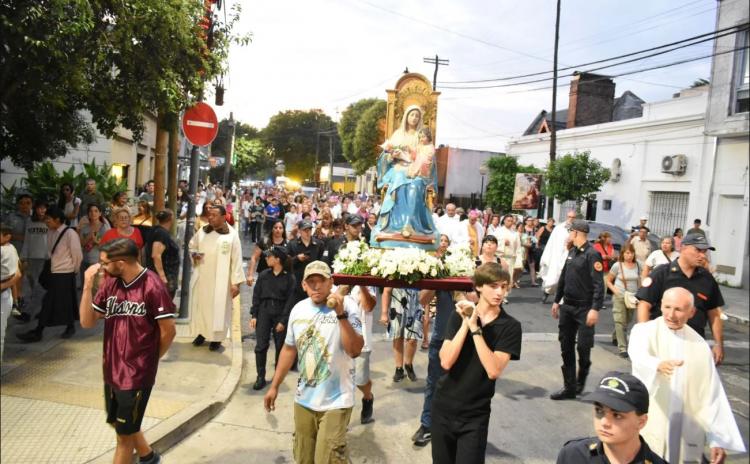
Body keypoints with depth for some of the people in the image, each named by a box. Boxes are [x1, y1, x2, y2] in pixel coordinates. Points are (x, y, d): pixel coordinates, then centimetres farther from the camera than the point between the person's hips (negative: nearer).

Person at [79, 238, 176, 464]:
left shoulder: (152, 287, -21)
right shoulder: (109, 284, -2)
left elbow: (168, 332, -15)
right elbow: (87, 322, -2)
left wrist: (149, 359, 0)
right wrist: (88, 285, -13)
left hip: (137, 373, -7)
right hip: (112, 370, 7)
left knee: (124, 434, 8)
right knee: (117, 422, 25)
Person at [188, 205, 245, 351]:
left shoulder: (232, 235, -9)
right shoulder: (202, 232, 4)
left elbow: (237, 259, -9)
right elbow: (192, 245, 20)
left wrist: (236, 282, -13)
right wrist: (193, 254, -5)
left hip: (220, 279, -4)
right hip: (201, 277, 4)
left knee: (219, 307, 1)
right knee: (200, 304, 11)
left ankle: (216, 338, 10)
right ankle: (200, 333, 26)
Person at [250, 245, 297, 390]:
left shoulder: (289, 278, -6)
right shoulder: (263, 275, 3)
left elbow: (290, 300, -7)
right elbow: (256, 295, 6)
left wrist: (283, 321, -11)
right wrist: (253, 315, 0)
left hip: (280, 314, -2)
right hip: (264, 312, 2)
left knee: (280, 346, 8)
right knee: (261, 346, -4)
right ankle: (260, 377, 5)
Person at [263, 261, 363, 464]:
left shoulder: (346, 306, -14)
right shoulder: (298, 309, 2)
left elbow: (355, 350, -22)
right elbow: (289, 349, 12)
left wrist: (341, 314, -30)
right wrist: (274, 386, 13)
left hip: (335, 401, -5)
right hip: (303, 399, 5)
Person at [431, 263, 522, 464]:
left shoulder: (510, 326, -10)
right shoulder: (460, 314, -4)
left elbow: (494, 371, -22)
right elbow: (446, 362, -15)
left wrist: (474, 328, -24)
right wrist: (466, 323, -20)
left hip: (475, 415, -2)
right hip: (444, 407, 3)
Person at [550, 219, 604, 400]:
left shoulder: (592, 254, -13)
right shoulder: (572, 252, 11)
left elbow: (599, 284, -19)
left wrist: (595, 309, -25)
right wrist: (557, 301, 18)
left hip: (584, 309, -7)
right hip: (567, 306, 8)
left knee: (583, 347, -1)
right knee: (566, 347, 8)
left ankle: (581, 379, 26)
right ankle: (569, 387, 16)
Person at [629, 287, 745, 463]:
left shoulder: (700, 346, 5)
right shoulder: (644, 331, -4)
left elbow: (712, 395, 4)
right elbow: (639, 356, -27)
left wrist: (718, 439, -1)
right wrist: (658, 365, -48)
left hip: (688, 432, 2)